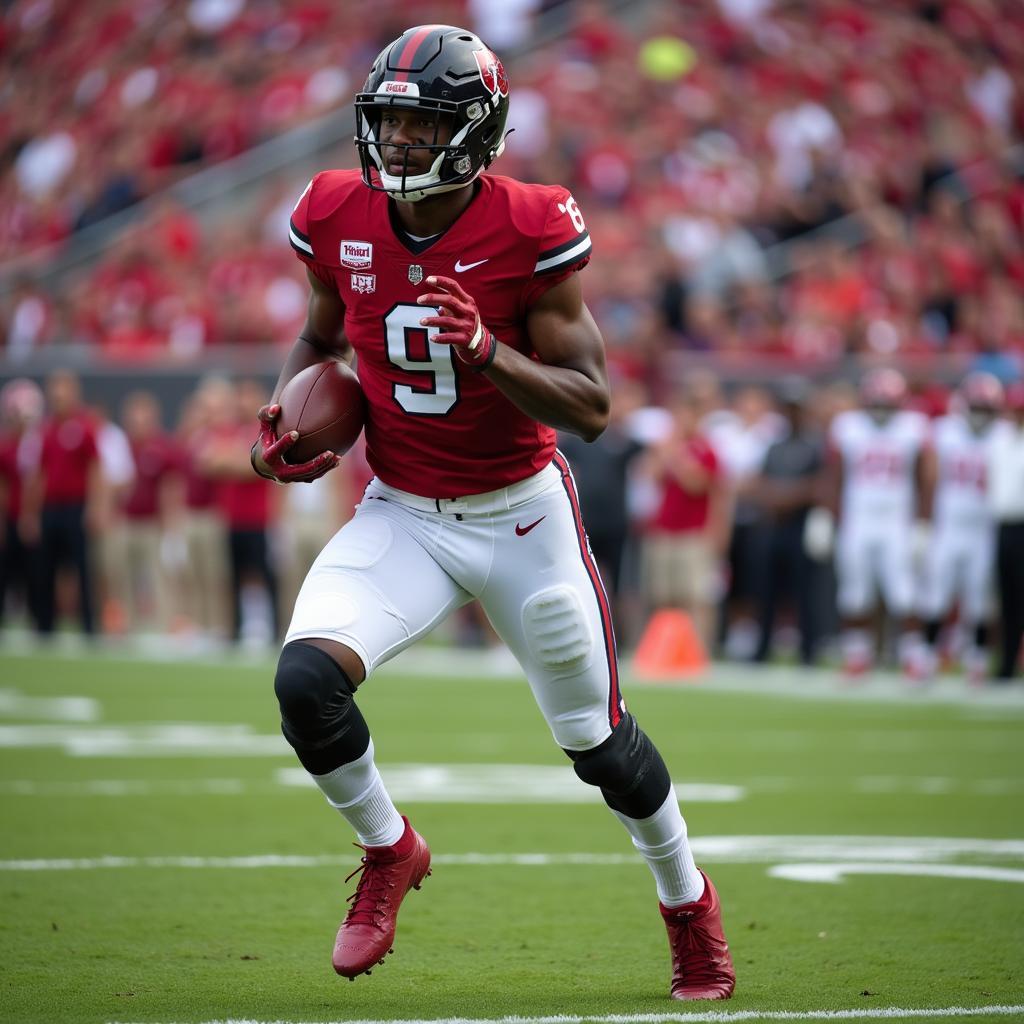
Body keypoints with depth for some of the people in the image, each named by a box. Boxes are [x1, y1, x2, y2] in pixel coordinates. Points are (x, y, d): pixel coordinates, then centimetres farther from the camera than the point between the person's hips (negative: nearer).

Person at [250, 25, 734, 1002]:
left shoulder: (530, 231, -18)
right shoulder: (339, 217, -7)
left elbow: (590, 407, -17)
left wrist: (485, 348, -32)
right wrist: (281, 416, -3)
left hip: (522, 517, -2)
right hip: (399, 515, 3)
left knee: (599, 742, 8)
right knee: (305, 679, -22)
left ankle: (687, 901, 37)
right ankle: (388, 851, 8)